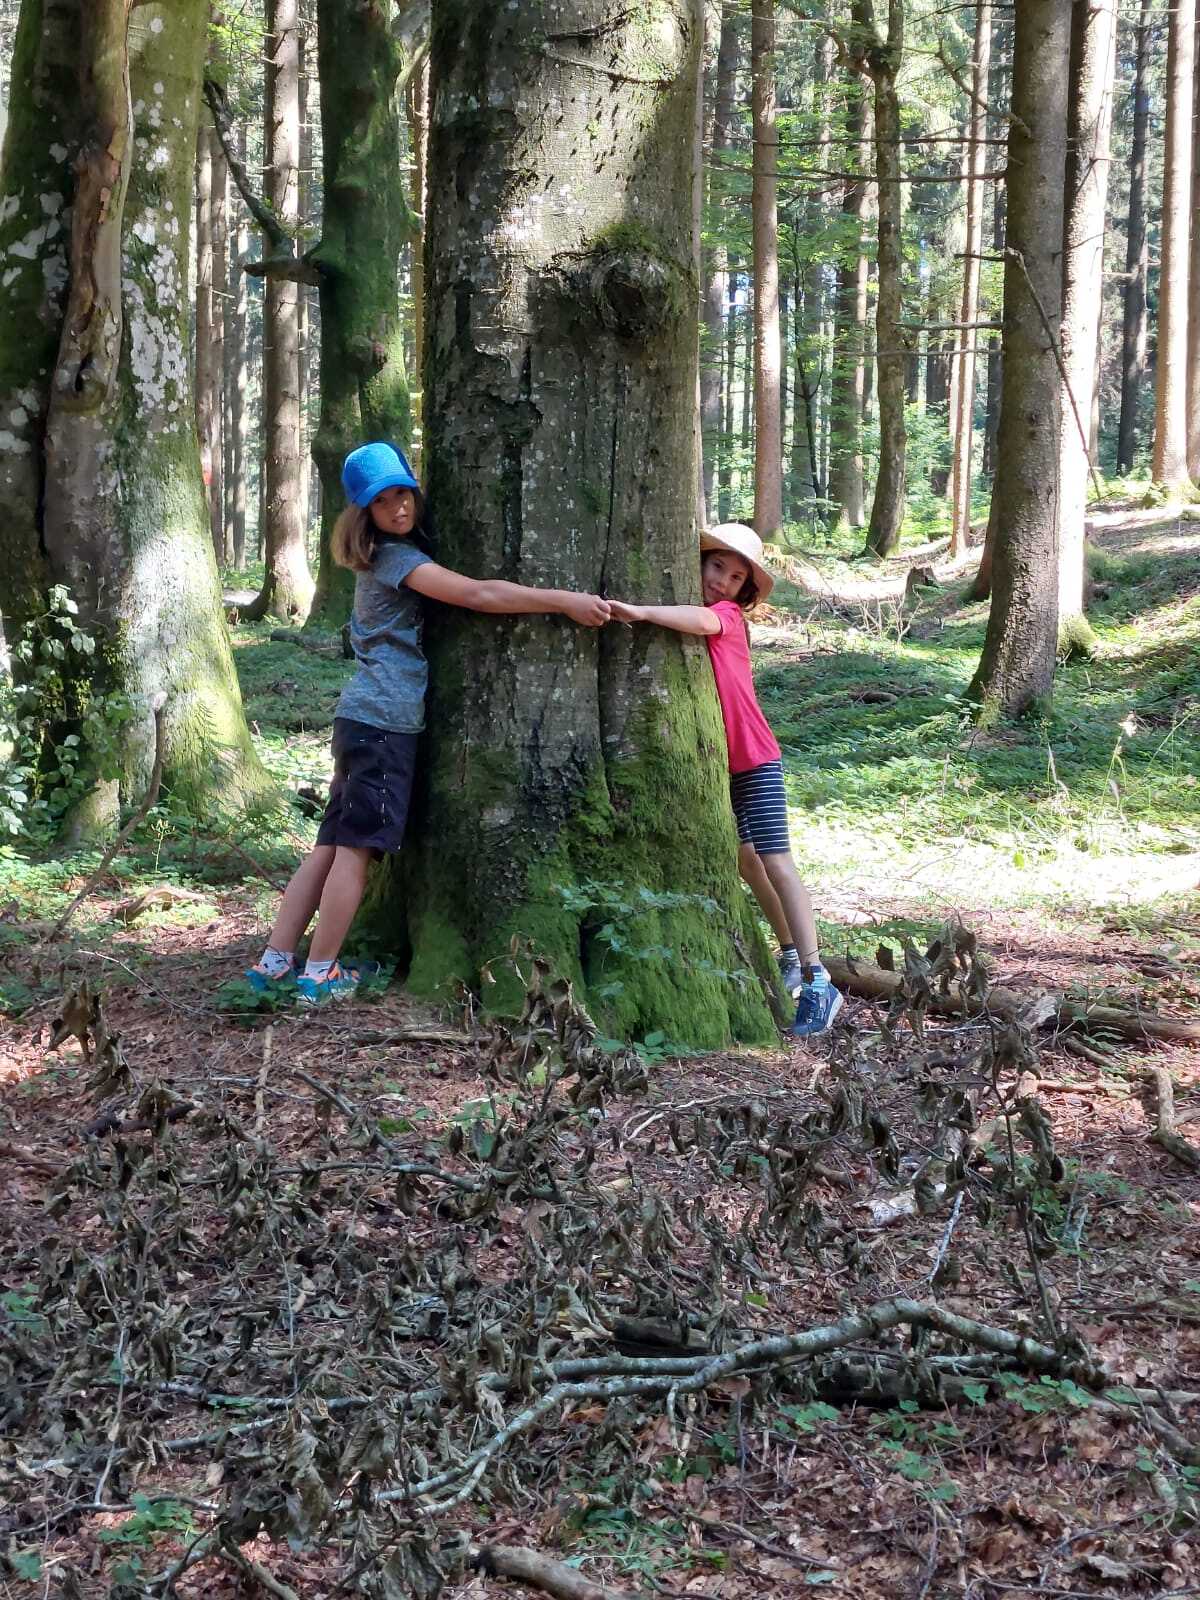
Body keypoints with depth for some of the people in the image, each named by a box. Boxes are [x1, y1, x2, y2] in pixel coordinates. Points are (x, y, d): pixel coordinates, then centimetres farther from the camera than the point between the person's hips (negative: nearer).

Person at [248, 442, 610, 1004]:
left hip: (365, 716, 9)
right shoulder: (396, 558, -10)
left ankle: (275, 961, 8)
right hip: (385, 718, -9)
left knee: (332, 845, 8)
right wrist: (567, 602, -20)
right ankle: (320, 974, -3)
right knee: (356, 847, -6)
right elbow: (479, 595, -19)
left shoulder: (400, 552, 19)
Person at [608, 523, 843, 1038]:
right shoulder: (685, 617, 8)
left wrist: (639, 612, -47)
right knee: (745, 861, 16)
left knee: (776, 864, -11)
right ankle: (790, 954, 31)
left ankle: (816, 982, -14)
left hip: (754, 762, -7)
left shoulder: (728, 616, -13)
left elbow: (702, 620, -35)